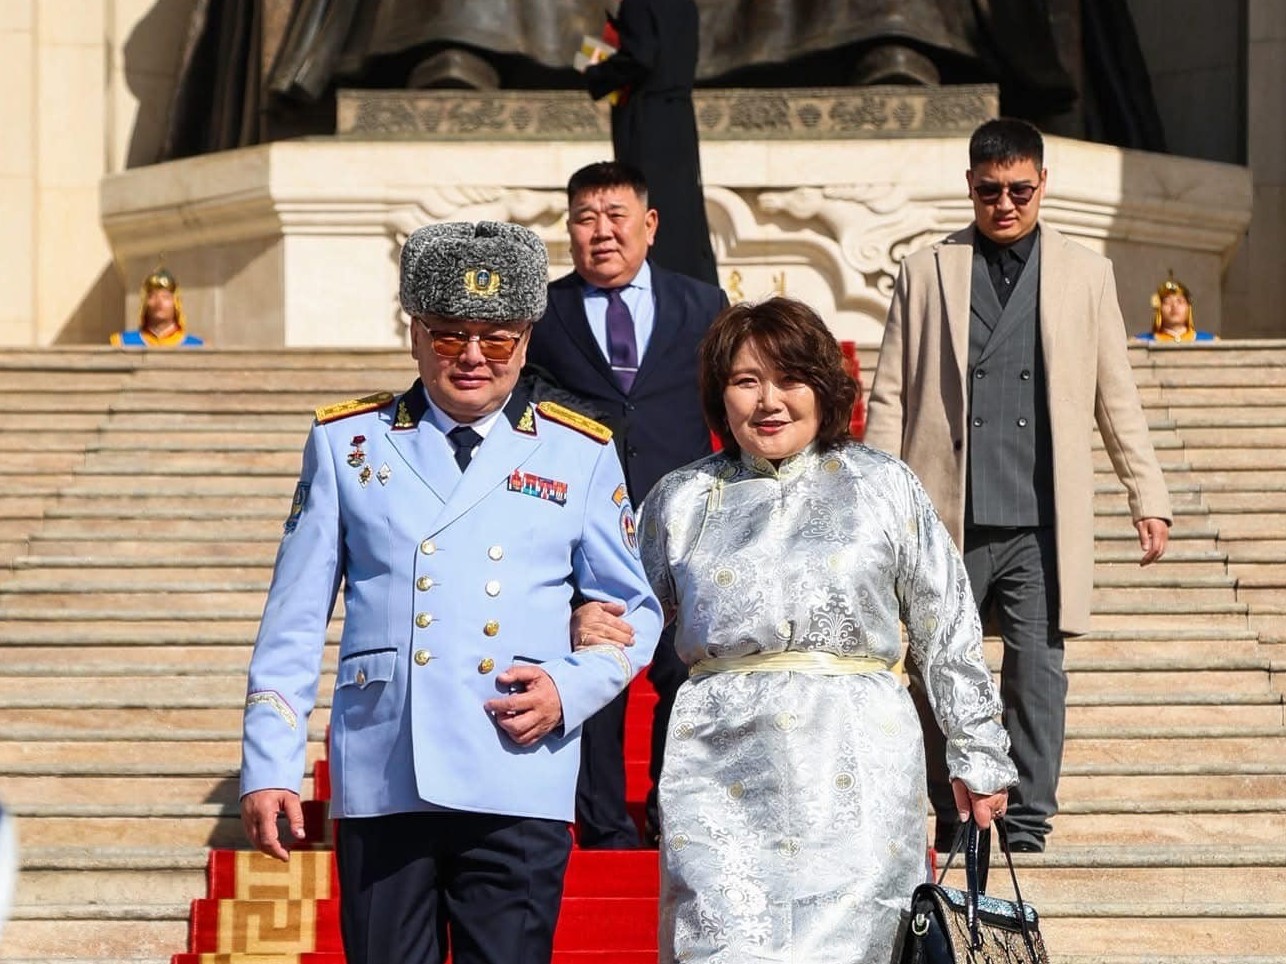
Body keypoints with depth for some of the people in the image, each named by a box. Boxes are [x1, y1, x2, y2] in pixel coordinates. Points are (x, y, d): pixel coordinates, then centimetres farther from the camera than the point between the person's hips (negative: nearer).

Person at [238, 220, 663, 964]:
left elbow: (633, 611, 13)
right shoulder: (347, 443, 9)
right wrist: (269, 766, 2)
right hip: (381, 784, 1)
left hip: (520, 789, -1)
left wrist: (571, 689, -7)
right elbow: (296, 617, 8)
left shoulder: (580, 455, 8)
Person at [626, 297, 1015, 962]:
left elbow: (949, 634, 12)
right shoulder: (680, 500, 14)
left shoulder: (884, 488, 9)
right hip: (722, 776, 1)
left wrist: (979, 757, 12)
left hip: (854, 779, -1)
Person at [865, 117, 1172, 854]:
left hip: (1042, 522, 0)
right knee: (935, 676, 2)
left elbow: (1117, 398, 12)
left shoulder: (1086, 274, 10)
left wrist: (1149, 497, 7)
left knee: (1038, 674, -2)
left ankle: (1028, 830, 4)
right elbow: (891, 397, 7)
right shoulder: (926, 273, 8)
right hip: (946, 517, 0)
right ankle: (954, 821, 15)